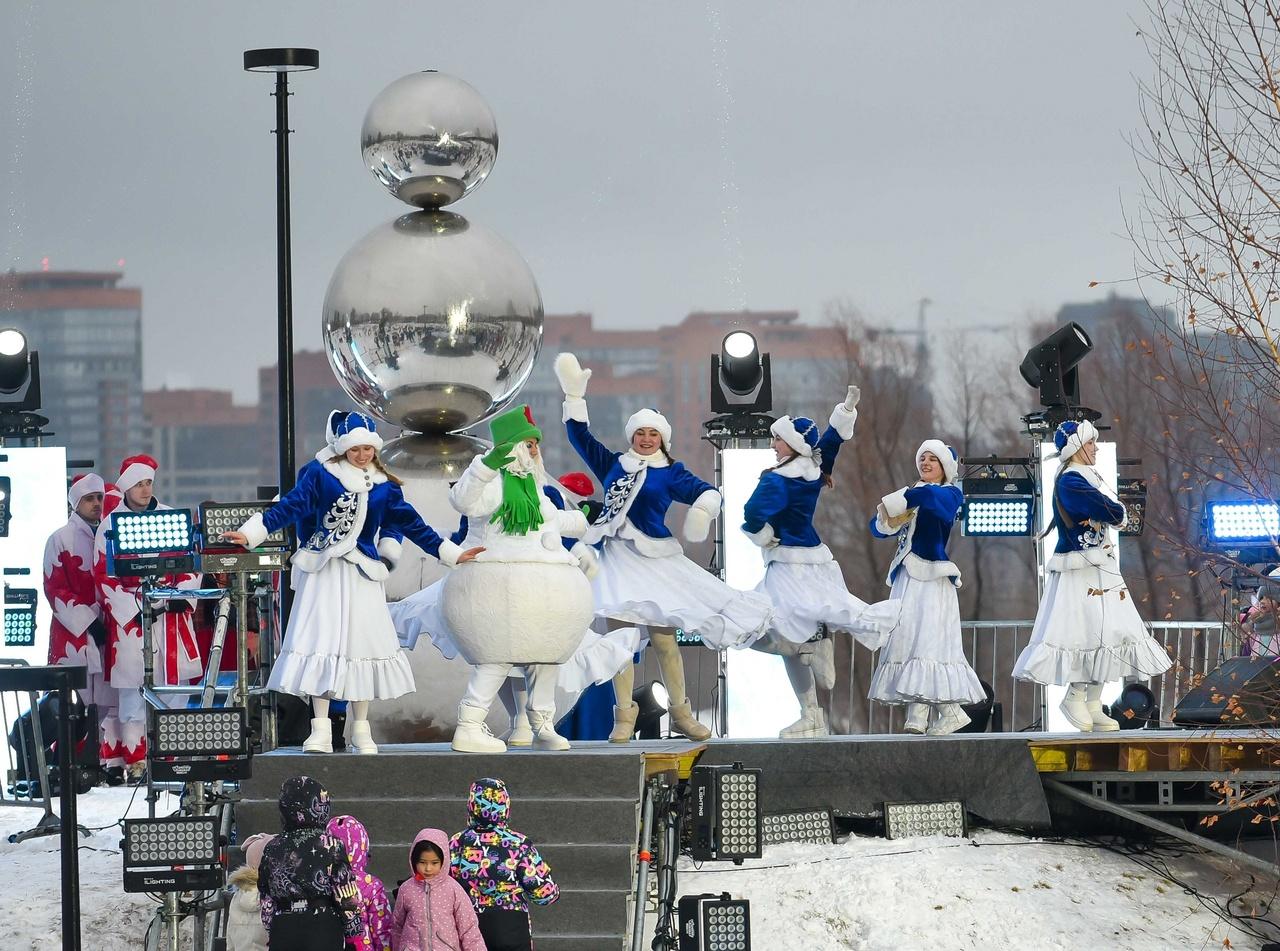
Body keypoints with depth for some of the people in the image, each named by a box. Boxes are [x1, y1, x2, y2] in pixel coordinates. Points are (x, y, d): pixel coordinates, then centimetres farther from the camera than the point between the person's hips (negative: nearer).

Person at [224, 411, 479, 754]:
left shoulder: (384, 486, 6)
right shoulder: (320, 475, -2)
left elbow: (410, 524, 11)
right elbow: (289, 506, -8)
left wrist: (450, 553, 9)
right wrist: (251, 534, -18)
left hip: (362, 575, 2)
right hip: (323, 572, -2)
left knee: (363, 643, 2)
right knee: (321, 643, -6)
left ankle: (360, 728, 14)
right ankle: (321, 730, -4)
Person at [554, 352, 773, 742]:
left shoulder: (671, 473, 5)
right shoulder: (613, 464, 13)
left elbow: (705, 491, -9)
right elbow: (580, 437, 16)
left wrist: (702, 508, -31)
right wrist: (574, 395, 9)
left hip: (655, 560, -2)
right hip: (617, 560, 2)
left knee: (663, 637, -3)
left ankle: (681, 712, 11)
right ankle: (625, 715, -1)